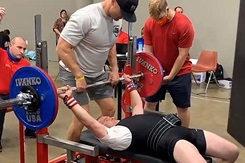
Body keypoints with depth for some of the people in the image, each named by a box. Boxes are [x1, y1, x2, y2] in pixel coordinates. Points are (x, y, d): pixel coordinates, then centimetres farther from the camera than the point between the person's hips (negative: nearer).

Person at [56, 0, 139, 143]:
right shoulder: (85, 17, -29)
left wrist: (115, 69, 3)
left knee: (110, 109, 8)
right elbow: (62, 48, -28)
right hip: (74, 72, -8)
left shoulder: (117, 19, -3)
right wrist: (79, 77, -26)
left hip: (97, 72, 8)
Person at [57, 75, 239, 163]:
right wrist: (70, 100, -8)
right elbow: (90, 122, -7)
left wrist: (130, 85, 52)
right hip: (168, 140, -10)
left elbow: (138, 105, 47)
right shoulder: (113, 135, 5)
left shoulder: (133, 120, 30)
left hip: (181, 131, 10)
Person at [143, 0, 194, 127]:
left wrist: (170, 76, -17)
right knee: (149, 103, 8)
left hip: (180, 72, -3)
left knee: (182, 107, 5)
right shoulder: (149, 24, -8)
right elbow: (148, 51, -4)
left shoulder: (184, 24, -19)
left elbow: (182, 55, -17)